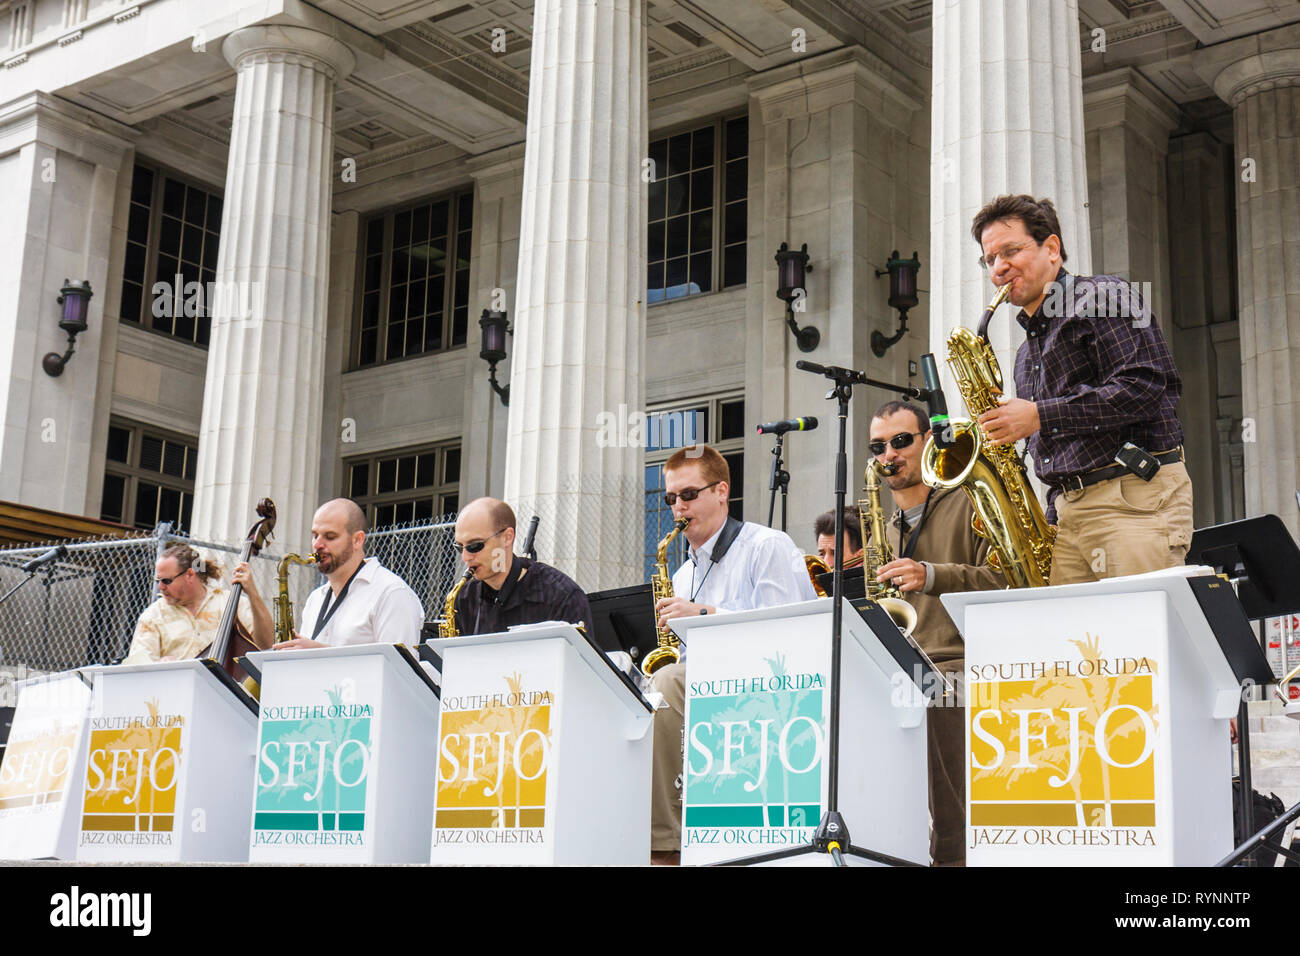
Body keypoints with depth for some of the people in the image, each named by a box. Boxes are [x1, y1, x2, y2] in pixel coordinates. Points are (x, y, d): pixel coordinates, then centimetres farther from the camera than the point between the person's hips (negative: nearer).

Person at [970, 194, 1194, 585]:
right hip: (1069, 509, 7)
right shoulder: (1027, 354, 25)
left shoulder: (1103, 297, 1)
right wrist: (1049, 522, 12)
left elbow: (1142, 387, -13)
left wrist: (1040, 416, -15)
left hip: (1137, 498, -7)